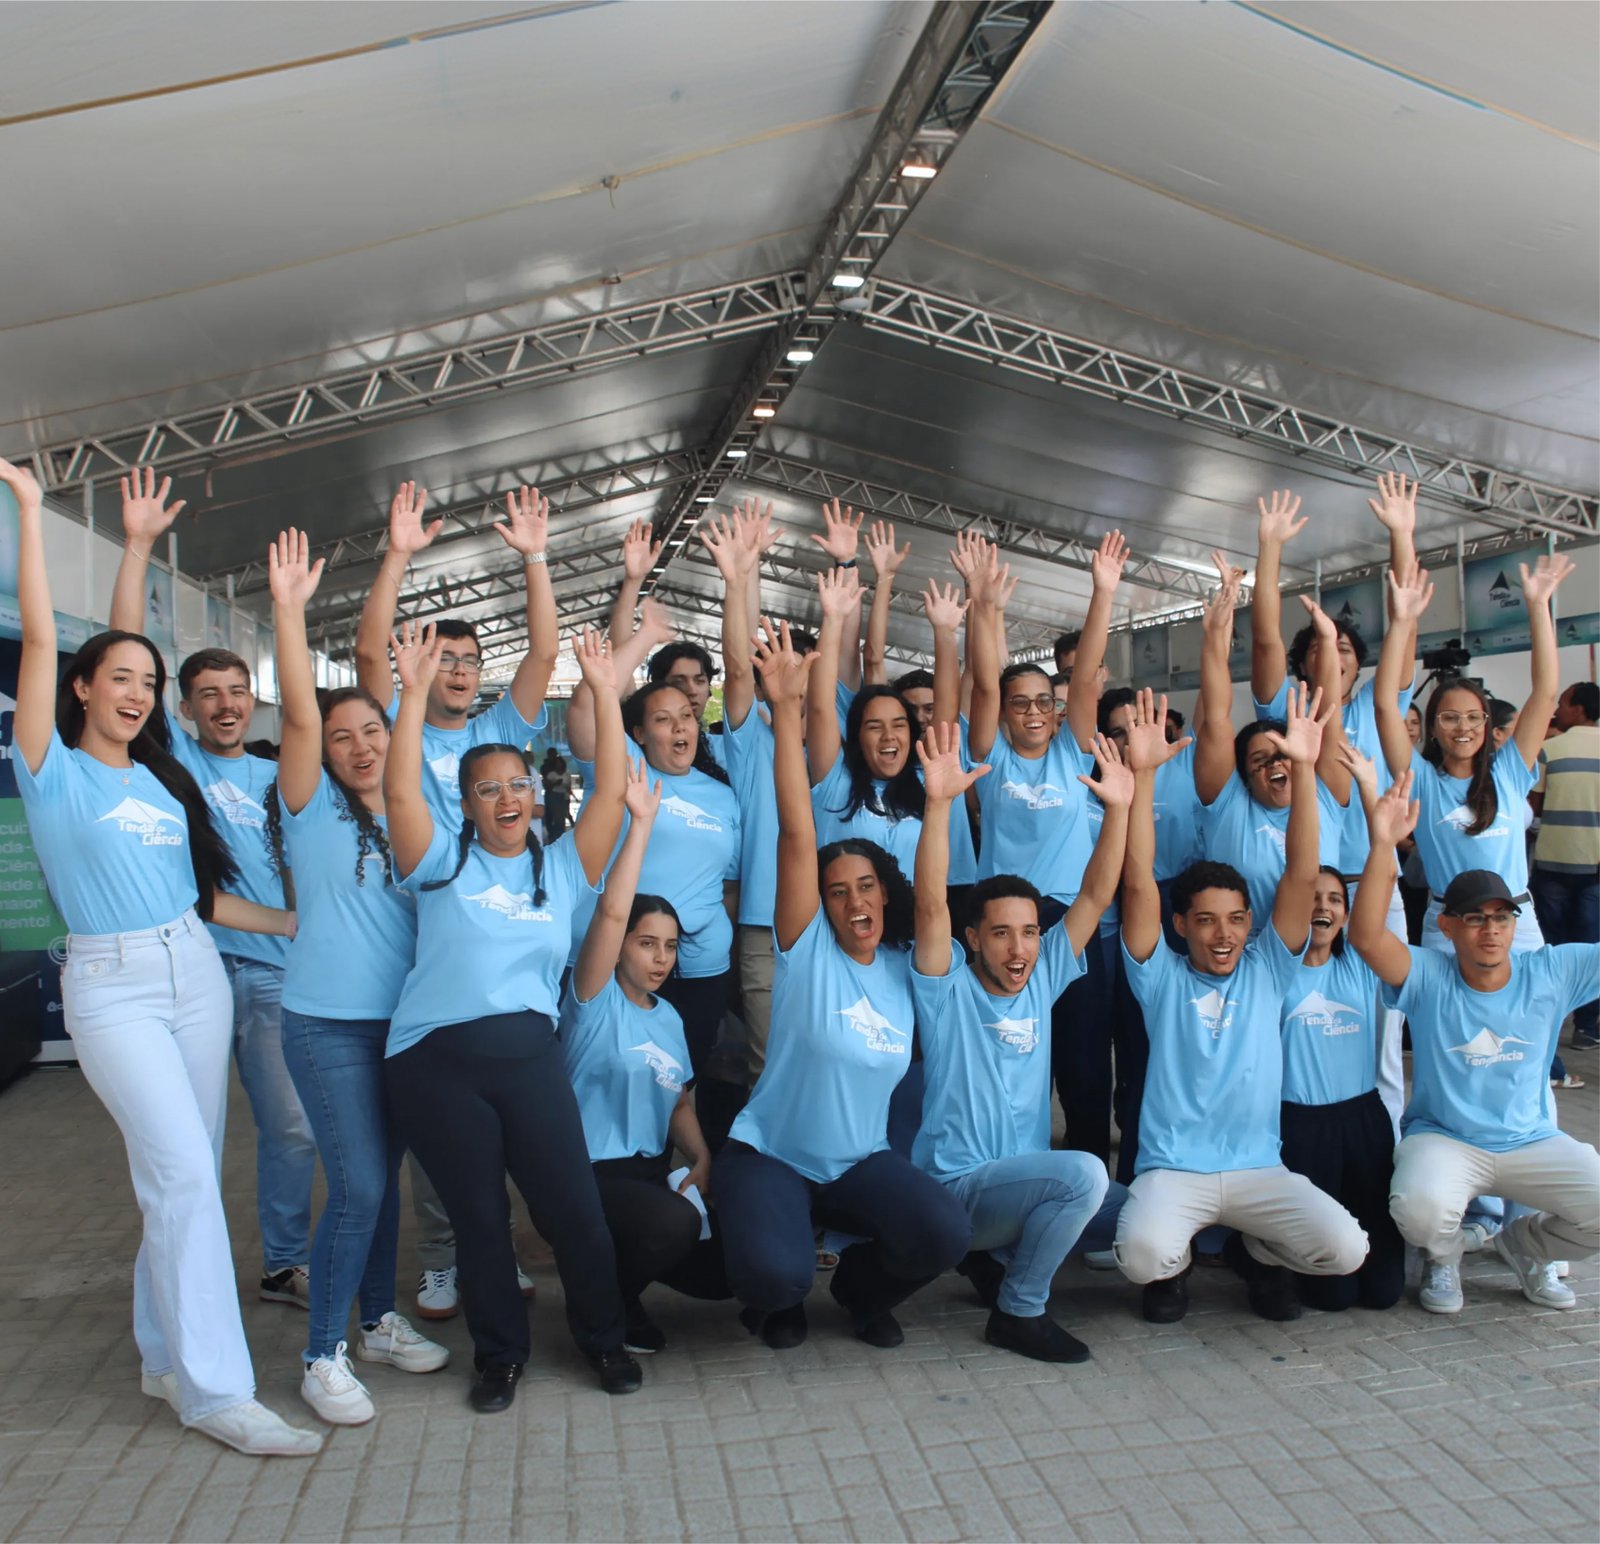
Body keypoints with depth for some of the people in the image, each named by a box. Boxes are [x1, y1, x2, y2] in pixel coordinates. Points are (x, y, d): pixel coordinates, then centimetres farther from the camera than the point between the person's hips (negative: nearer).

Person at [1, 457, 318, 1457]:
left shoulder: (162, 779, 14)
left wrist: (302, 924, 14)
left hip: (197, 972, 6)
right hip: (112, 987, -6)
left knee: (186, 1175, 10)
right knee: (183, 1173, -13)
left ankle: (166, 1356, 25)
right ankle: (215, 1388, -4)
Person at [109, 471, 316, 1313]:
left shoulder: (275, 777, 13)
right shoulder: (174, 755, 3)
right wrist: (137, 546, -10)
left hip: (273, 968, 3)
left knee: (293, 1127, 5)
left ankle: (285, 1265, 21)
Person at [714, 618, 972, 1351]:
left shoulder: (903, 966, 4)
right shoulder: (807, 950, -10)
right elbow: (797, 836, -20)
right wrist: (786, 710, -28)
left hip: (861, 1160, 4)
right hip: (769, 1154, -3)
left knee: (946, 1232, -24)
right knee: (772, 1271, -31)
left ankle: (863, 1285, 11)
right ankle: (780, 1300, 10)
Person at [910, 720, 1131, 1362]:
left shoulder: (1042, 980, 5)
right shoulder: (949, 989, -8)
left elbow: (1095, 897, -1)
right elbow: (931, 905, -25)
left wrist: (1118, 808, -11)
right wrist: (940, 802, -35)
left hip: (1021, 1180, 7)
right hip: (955, 1185, -7)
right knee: (1083, 1172, -28)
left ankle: (1000, 1257, 15)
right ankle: (1019, 1311, -7)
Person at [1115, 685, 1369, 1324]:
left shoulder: (1266, 970, 5)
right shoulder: (1162, 978, 0)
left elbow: (1301, 876, -6)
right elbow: (1138, 883, -13)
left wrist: (1304, 768, -17)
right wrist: (1143, 773, -22)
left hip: (1259, 1168, 3)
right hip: (1172, 1168, -2)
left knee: (1345, 1248, -22)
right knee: (1143, 1254, -32)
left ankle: (1257, 1253, 14)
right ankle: (1172, 1267, 9)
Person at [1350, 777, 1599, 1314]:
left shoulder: (1551, 971, -2)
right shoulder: (1428, 976, -12)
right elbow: (1366, 936, -30)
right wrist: (1382, 845, -42)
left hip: (1533, 1143, 4)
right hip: (1442, 1140, -3)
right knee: (1422, 1208, -34)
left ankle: (1526, 1245, 16)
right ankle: (1444, 1259, 6)